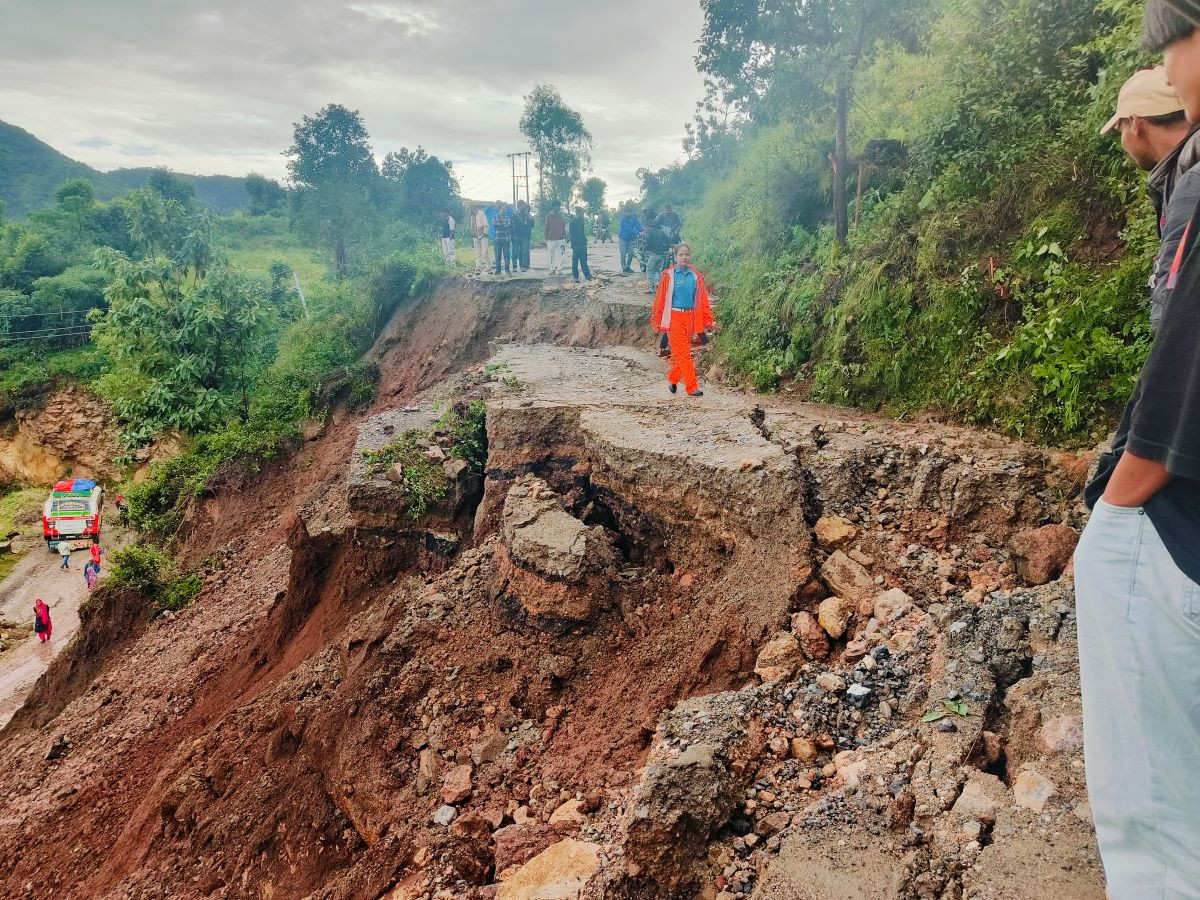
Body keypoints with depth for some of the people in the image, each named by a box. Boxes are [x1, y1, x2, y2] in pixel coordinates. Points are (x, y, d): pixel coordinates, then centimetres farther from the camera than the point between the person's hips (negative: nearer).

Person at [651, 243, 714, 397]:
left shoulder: (696, 277, 7)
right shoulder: (668, 275, -2)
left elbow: (703, 301, 9)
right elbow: (660, 299, 0)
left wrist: (707, 322, 7)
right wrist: (657, 321, 1)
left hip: (691, 319, 4)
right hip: (674, 319, -4)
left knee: (681, 353, 11)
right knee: (683, 354, -7)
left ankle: (673, 379, 33)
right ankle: (692, 387, -6)